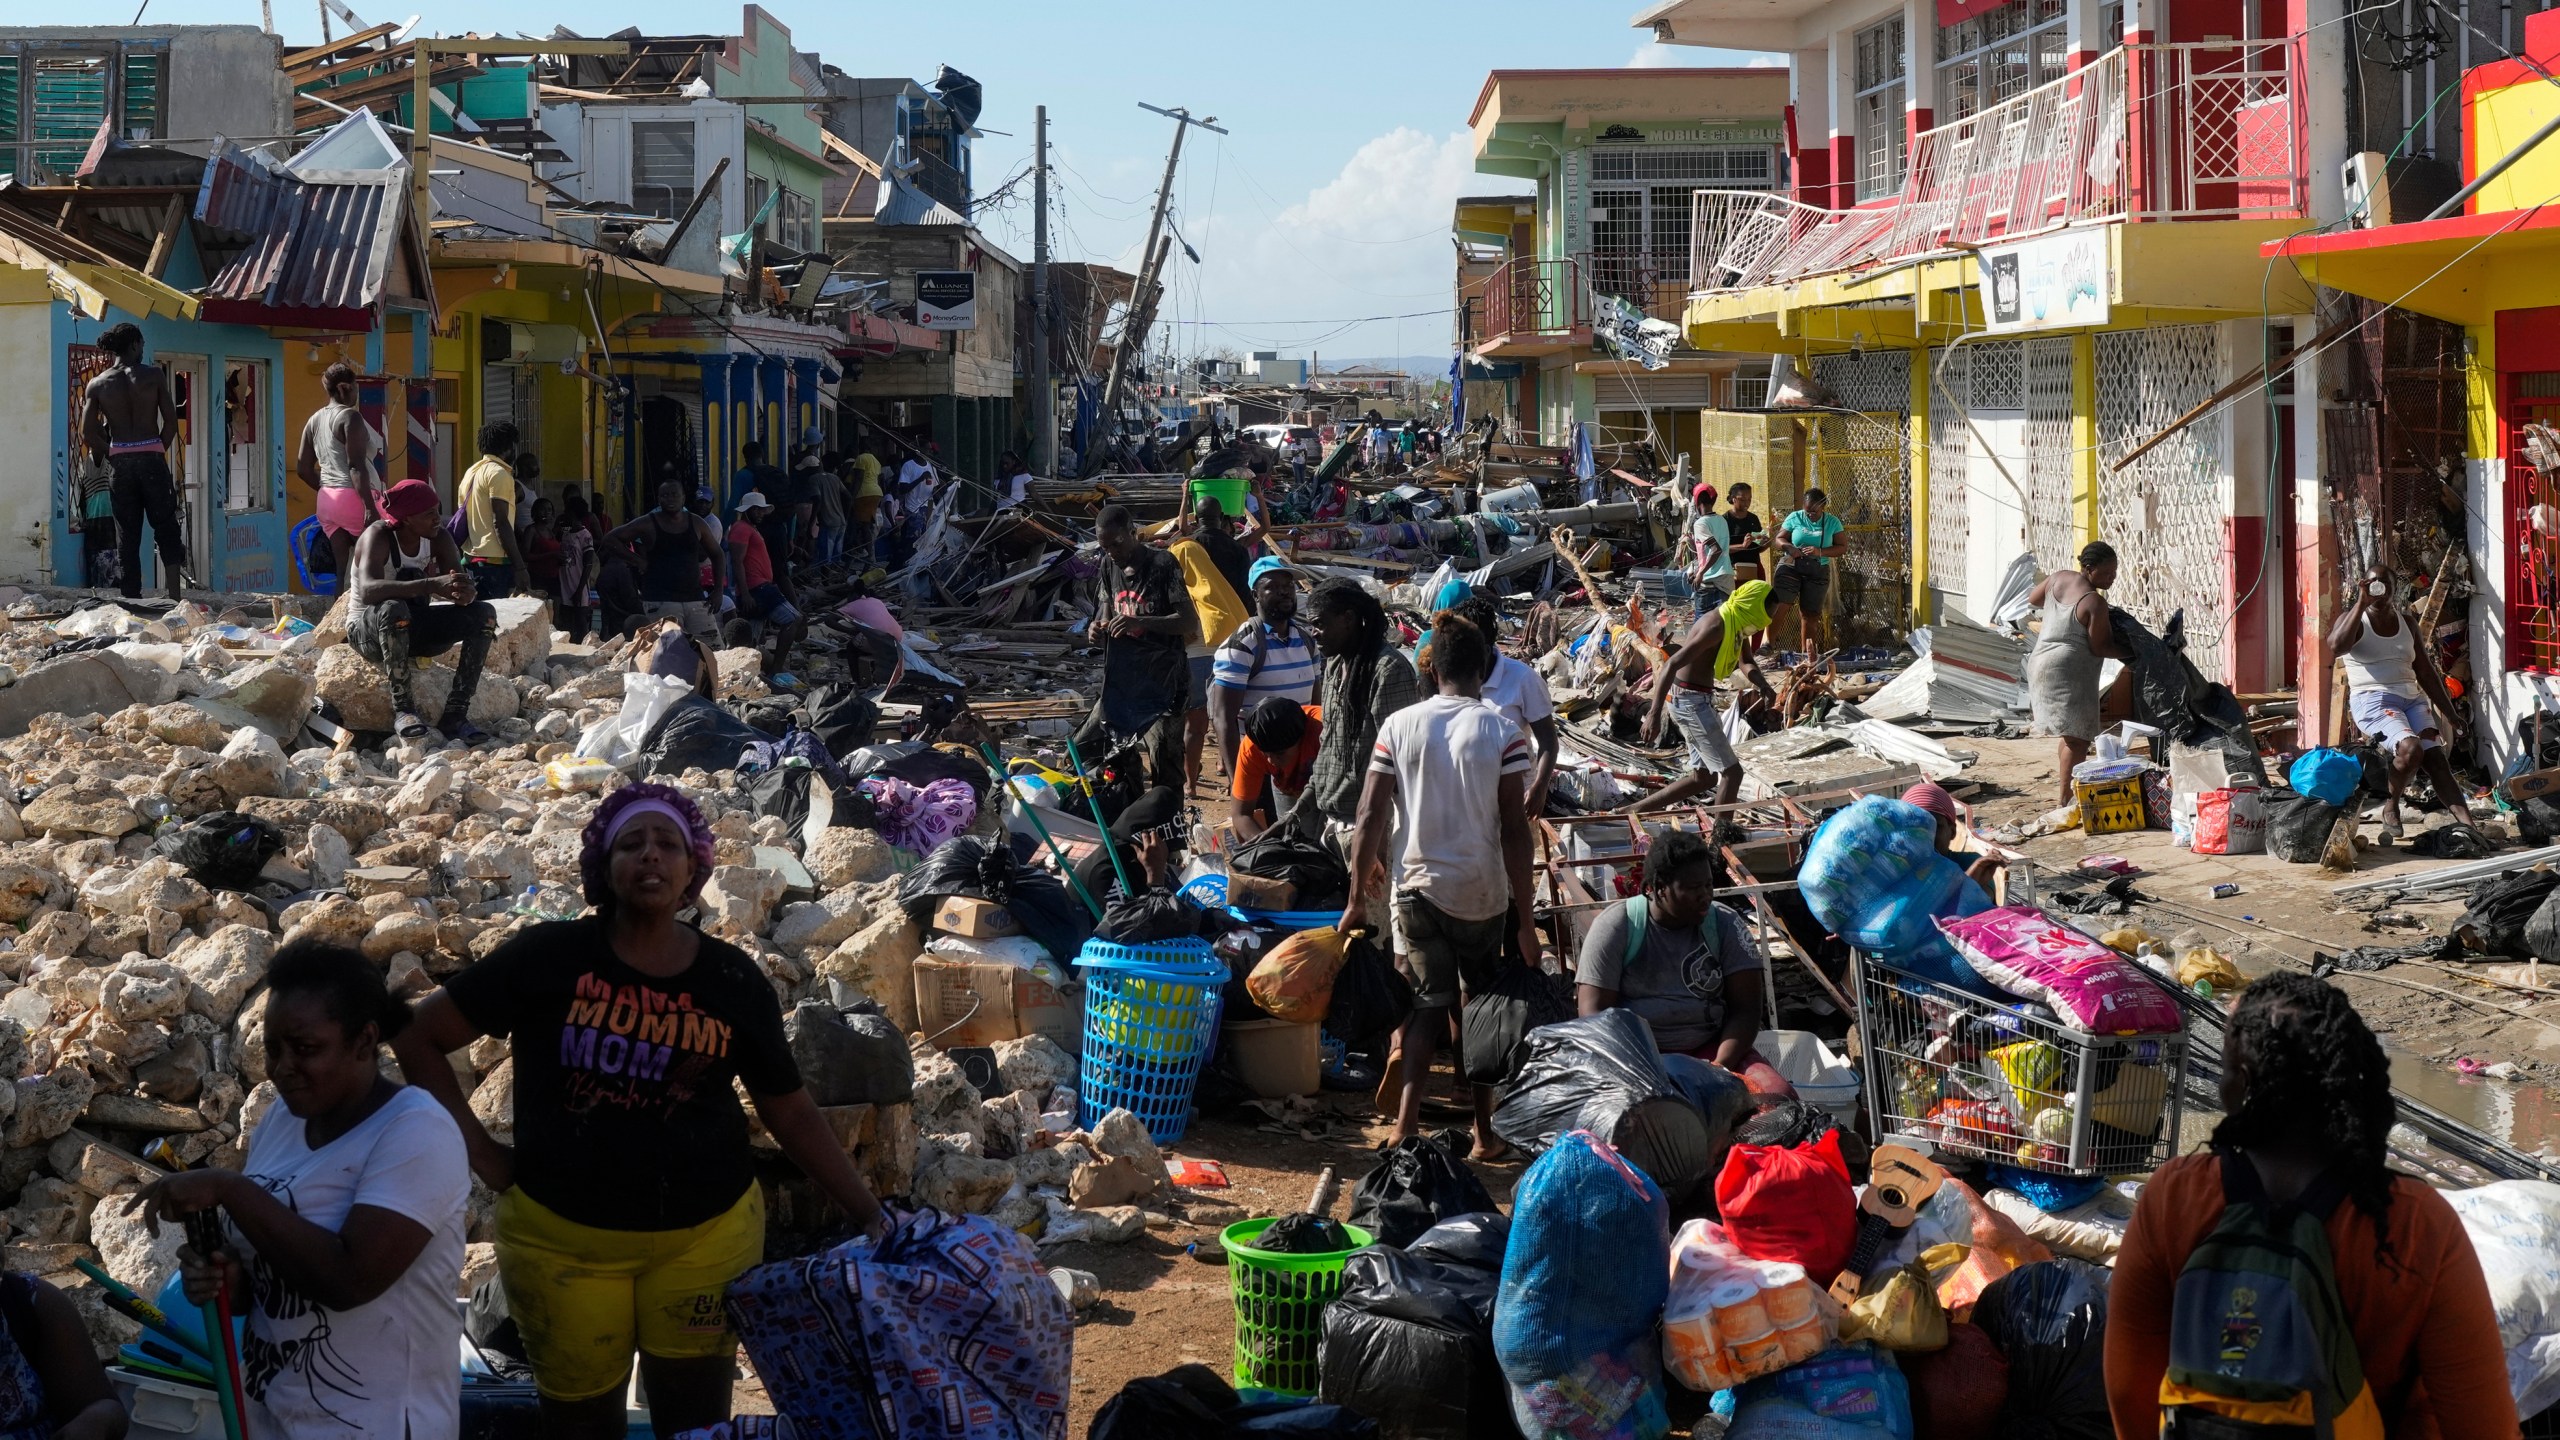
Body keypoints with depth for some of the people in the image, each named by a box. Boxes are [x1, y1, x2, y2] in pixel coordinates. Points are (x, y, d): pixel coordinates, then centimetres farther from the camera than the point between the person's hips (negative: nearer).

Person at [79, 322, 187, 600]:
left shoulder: (97, 385, 3)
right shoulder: (153, 375, -2)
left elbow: (88, 435, -2)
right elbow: (171, 421, -4)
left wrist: (107, 457, 12)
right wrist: (158, 451, 8)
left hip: (119, 461, 2)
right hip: (152, 457, -2)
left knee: (126, 536, 7)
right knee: (167, 529, 6)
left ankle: (131, 600, 6)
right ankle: (174, 596, -5)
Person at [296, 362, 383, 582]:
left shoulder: (315, 420, 16)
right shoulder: (350, 416, -8)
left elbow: (303, 469, 17)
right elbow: (356, 466, -18)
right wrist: (370, 507, -22)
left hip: (326, 501, 8)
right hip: (353, 498, -8)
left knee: (345, 568, 4)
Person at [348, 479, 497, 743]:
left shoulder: (439, 538, -5)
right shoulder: (378, 536, -21)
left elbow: (464, 589, -12)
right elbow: (368, 590, -40)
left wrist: (464, 593, -39)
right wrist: (429, 585, -51)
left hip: (413, 628, 6)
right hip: (367, 629, -6)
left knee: (484, 613, -15)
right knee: (394, 609, -40)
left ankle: (455, 713, -21)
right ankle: (403, 710, -31)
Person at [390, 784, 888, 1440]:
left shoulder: (733, 980, -2)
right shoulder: (548, 957, -8)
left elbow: (792, 1114, 4)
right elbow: (418, 1038, -2)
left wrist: (870, 1216, -2)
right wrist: (478, 1150, -6)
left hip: (707, 1233, 1)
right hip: (562, 1238, -1)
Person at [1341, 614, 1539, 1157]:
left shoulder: (1398, 726, -3)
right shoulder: (1504, 734, -7)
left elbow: (1370, 818, -3)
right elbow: (1514, 829, -9)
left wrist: (1357, 899, 5)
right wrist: (1524, 913, -3)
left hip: (1417, 887, 1)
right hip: (1483, 893, -1)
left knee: (1426, 1006, 8)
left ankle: (1406, 1127, -8)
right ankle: (1484, 1132, 19)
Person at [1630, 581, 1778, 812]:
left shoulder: (1737, 623, 6)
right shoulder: (1716, 626, -23)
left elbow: (1746, 662, 17)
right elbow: (1672, 665, -28)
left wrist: (1763, 685, -6)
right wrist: (1654, 714, -34)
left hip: (1699, 699, 10)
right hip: (1690, 700, -10)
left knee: (1704, 776, 17)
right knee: (1731, 772, -8)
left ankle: (1634, 810, 19)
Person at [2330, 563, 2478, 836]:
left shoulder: (2406, 623, 18)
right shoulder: (2353, 619, 2)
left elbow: (2424, 671, 21)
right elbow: (2336, 647, -21)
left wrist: (2450, 712, 16)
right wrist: (2361, 603, -19)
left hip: (2412, 699, 5)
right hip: (2373, 701, -5)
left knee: (2436, 756, -16)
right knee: (2411, 748, -30)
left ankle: (2467, 824, -28)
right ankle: (2390, 808, -6)